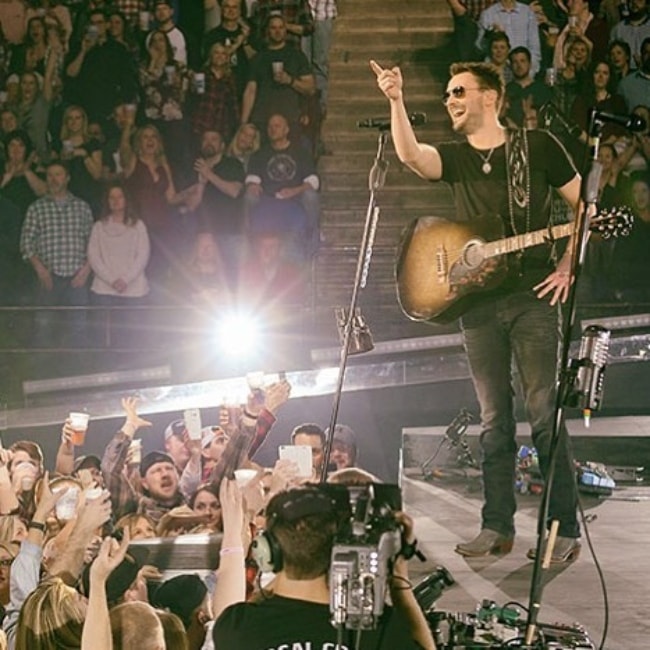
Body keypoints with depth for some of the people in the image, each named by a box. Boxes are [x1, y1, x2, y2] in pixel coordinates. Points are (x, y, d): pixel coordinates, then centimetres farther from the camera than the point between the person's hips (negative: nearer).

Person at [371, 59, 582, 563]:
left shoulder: (537, 146, 4)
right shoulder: (455, 158, 12)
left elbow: (584, 206, 6)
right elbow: (410, 154, -11)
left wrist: (567, 267, -3)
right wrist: (397, 101, -25)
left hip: (533, 294, -4)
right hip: (477, 300, 4)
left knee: (545, 413, -8)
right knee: (494, 420, 7)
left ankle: (565, 530, -7)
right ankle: (498, 527, 11)